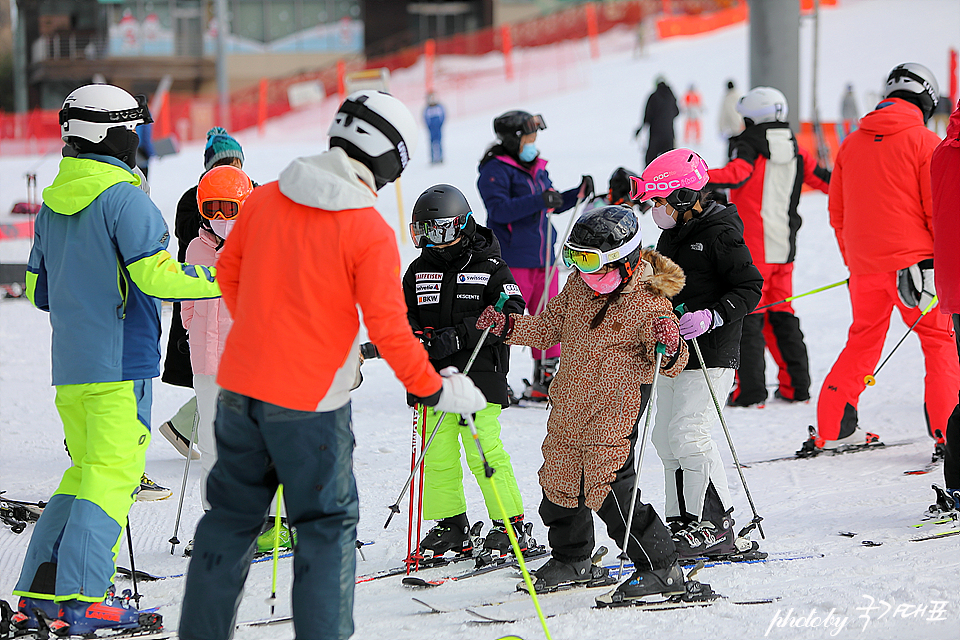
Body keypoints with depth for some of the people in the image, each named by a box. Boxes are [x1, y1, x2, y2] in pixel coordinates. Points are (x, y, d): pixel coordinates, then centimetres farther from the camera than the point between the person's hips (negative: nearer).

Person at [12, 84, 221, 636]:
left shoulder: (52, 205, 13)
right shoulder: (124, 197, -12)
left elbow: (38, 289, 19)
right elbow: (156, 275, -18)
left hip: (69, 366, 8)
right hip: (120, 363, -8)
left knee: (87, 471, 15)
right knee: (112, 476, -6)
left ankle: (39, 591, 12)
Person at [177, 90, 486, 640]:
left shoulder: (265, 200, 2)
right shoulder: (371, 233, -14)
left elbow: (229, 274, 14)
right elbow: (388, 328, -13)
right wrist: (434, 390, 0)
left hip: (241, 385, 5)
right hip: (311, 404, -5)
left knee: (232, 515, 16)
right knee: (329, 524, 7)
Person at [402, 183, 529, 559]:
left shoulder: (489, 268, -2)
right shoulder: (420, 271, 12)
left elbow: (511, 315, -11)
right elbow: (404, 313, 15)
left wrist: (457, 337, -20)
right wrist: (415, 336, -10)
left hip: (479, 374, -5)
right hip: (434, 379, 5)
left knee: (484, 453, -10)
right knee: (438, 455, 4)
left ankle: (510, 525, 1)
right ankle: (451, 525, 17)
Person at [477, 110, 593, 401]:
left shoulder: (537, 169, 15)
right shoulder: (496, 171, -9)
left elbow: (551, 205, 23)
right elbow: (499, 210, -22)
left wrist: (579, 193, 8)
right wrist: (538, 201, -30)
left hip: (544, 256, 8)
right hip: (513, 260, -8)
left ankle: (545, 377, 20)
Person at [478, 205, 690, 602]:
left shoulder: (647, 303, -15)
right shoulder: (579, 286, 6)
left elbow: (671, 365, -13)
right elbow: (550, 327, 18)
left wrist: (669, 347, -36)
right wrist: (508, 326, 6)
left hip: (613, 415, -8)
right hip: (569, 406, 8)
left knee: (609, 490, -16)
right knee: (560, 482, 16)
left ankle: (660, 567, -6)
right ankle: (572, 560, 37)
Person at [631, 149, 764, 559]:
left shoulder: (720, 232, -11)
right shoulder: (672, 236, 16)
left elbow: (749, 287, -15)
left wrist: (711, 317, -26)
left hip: (711, 355, -9)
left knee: (688, 433, -16)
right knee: (666, 437, 7)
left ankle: (717, 525, -6)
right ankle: (682, 524, 14)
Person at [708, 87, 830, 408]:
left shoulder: (748, 148, -9)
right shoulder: (795, 152, 9)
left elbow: (737, 174, -29)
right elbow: (824, 178, 16)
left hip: (751, 249, -6)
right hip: (784, 249, 6)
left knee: (748, 317, -3)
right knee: (782, 315, 15)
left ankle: (751, 389, -9)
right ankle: (796, 385, 14)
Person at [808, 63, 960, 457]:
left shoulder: (852, 143, 9)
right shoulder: (924, 141, -6)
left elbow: (837, 212, 13)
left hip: (864, 263, 5)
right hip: (912, 259, -5)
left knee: (863, 340, 17)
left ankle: (831, 430, 14)